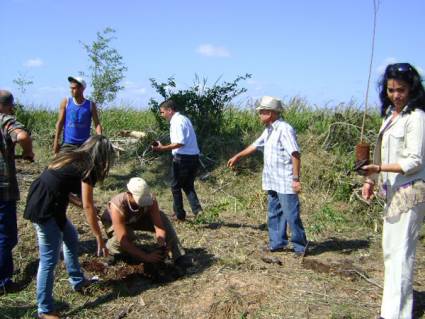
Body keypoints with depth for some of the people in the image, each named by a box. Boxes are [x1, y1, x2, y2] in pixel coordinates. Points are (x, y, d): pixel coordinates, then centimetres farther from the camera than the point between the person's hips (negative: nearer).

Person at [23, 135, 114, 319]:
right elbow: (88, 206, -12)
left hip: (40, 203, 10)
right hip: (44, 210, -10)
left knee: (70, 237, 23)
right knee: (49, 260, -1)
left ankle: (78, 281, 37)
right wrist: (99, 239, -8)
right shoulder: (88, 168, -10)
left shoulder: (72, 158, 14)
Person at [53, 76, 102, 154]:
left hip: (85, 145, 0)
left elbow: (97, 124, -3)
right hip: (68, 144, 0)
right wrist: (56, 141, -2)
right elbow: (60, 123, 3)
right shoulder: (66, 103, 2)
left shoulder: (91, 105, 1)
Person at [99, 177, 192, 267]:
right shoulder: (117, 206, -42)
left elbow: (159, 226, -30)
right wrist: (146, 256, -48)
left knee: (161, 218, -20)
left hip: (136, 218, 4)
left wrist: (162, 245, -49)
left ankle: (178, 256, -13)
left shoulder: (150, 200, -32)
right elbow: (123, 241, -45)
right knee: (126, 237, -36)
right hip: (114, 223, -3)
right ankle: (110, 248, -2)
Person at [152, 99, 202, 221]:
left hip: (182, 158, -9)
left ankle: (179, 215, 17)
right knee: (188, 186, 17)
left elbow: (180, 143, -23)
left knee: (176, 187, 8)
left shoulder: (176, 122, -14)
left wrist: (162, 148, -21)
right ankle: (197, 209, 1)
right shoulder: (184, 119, 15)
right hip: (193, 157, 9)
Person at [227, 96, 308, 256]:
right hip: (272, 182, 9)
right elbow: (255, 145, 26)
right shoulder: (268, 130, 12)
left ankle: (300, 247, 11)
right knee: (274, 214, 14)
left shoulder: (284, 129, -16)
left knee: (291, 215, -1)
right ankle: (277, 243, 25)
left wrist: (296, 179, -24)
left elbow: (295, 155, -21)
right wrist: (237, 156, 31)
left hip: (285, 183, -9)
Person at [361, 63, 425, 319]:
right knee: (390, 250, 16)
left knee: (401, 252, -6)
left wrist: (378, 168, -26)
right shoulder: (390, 115, 13)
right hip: (393, 192, 9)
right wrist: (372, 180, 11)